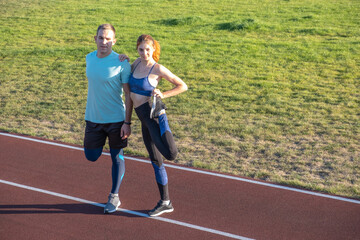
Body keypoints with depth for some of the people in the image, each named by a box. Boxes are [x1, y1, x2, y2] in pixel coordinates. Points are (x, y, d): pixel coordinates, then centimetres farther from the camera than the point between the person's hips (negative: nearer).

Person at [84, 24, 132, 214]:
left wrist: (127, 122, -15)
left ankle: (114, 197, 21)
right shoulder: (89, 58, 2)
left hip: (116, 119, -4)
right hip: (93, 118, 5)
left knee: (117, 157, 5)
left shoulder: (121, 63, -14)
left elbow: (129, 94, -12)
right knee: (91, 157, 9)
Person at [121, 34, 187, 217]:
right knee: (155, 160, 12)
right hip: (144, 119, 7)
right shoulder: (137, 63, 12)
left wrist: (163, 95, -11)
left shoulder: (158, 69, -6)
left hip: (154, 113, -7)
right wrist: (125, 60, 14)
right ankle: (165, 202, 22)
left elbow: (183, 86, -1)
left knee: (170, 155, -29)